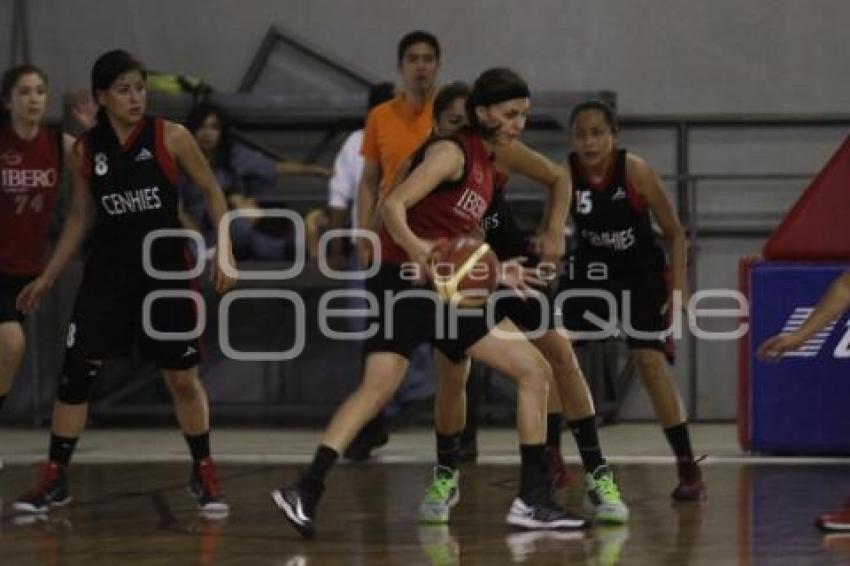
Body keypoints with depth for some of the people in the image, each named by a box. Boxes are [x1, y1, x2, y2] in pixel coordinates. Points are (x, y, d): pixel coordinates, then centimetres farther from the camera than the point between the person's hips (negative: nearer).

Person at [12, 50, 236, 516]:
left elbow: (211, 191, 2)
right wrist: (47, 278, 13)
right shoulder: (85, 151, 1)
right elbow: (80, 219, 12)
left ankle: (204, 473, 18)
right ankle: (54, 478, 6)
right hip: (107, 271, 2)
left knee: (183, 377, 1)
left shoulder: (170, 137, -7)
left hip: (166, 270, -2)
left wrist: (224, 249, -10)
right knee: (76, 372, -3)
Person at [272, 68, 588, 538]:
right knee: (379, 386, -23)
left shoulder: (486, 163, 17)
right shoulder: (452, 152, -9)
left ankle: (532, 500, 5)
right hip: (403, 282, -9)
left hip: (448, 289, 9)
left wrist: (495, 273, 21)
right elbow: (393, 207, -22)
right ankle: (305, 493, -26)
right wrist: (415, 247, -37)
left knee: (534, 370, 5)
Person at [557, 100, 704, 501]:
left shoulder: (635, 171, -22)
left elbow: (674, 233, -11)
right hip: (589, 271, 4)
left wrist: (678, 287, -16)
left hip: (640, 274, -4)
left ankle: (689, 469, -9)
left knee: (651, 362, -16)